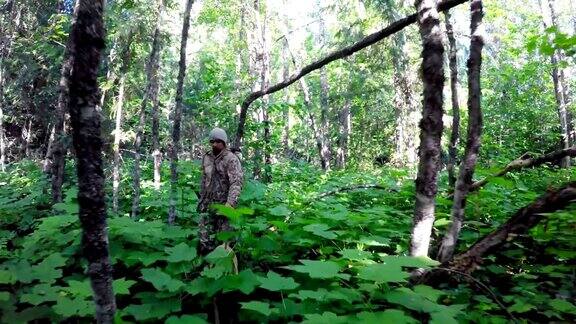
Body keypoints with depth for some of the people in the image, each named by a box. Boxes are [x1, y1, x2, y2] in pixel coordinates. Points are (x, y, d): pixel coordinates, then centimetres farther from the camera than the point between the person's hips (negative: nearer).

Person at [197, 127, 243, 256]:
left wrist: (230, 202, -31)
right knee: (204, 238, 7)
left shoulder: (231, 159, -9)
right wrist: (201, 200, 18)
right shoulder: (206, 158, 11)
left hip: (224, 205, -6)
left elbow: (236, 182, -19)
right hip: (207, 205, 6)